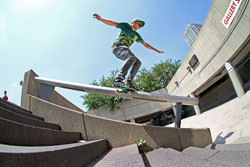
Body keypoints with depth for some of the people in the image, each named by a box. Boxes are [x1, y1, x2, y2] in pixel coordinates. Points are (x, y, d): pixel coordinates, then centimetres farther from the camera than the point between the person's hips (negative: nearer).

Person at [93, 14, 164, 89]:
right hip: (118, 46, -8)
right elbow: (112, 23, 8)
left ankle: (128, 82, -19)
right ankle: (119, 79, -50)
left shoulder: (136, 35, 30)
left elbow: (145, 44, 34)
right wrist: (101, 19, -6)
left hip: (124, 49, 8)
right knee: (132, 57, -33)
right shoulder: (126, 25, 15)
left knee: (138, 62, -5)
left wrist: (156, 50, 33)